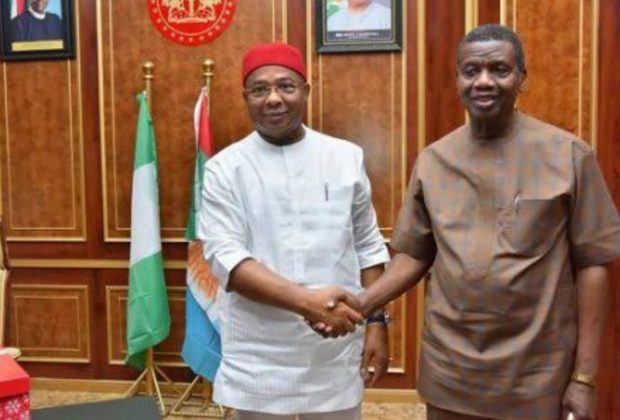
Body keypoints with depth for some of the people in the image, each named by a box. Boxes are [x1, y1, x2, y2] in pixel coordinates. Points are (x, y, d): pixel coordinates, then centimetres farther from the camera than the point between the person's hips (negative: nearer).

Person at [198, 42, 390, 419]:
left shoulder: (346, 157, 2)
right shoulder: (225, 168, -5)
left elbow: (369, 247, 7)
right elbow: (225, 258, -14)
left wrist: (377, 325, 3)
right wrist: (307, 301, -26)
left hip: (337, 353, 2)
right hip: (259, 359, -1)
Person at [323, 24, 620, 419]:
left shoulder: (568, 155, -8)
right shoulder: (433, 160, 1)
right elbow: (415, 255, 6)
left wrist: (585, 377, -6)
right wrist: (359, 304, -10)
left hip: (535, 375, -2)